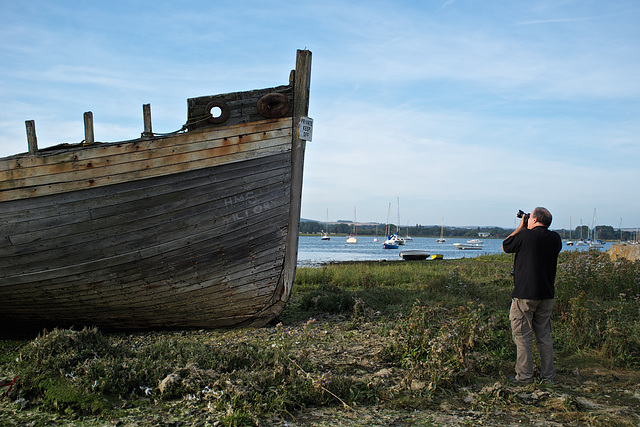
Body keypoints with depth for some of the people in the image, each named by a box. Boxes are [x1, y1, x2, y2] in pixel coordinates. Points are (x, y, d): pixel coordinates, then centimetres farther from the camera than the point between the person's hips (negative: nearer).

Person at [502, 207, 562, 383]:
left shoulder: (525, 235, -13)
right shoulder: (555, 238, 4)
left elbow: (505, 246, 3)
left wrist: (520, 227, 10)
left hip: (525, 294, -6)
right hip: (546, 294, 6)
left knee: (522, 335, 1)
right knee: (544, 335, 13)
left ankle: (524, 376, 3)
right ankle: (548, 375, 17)